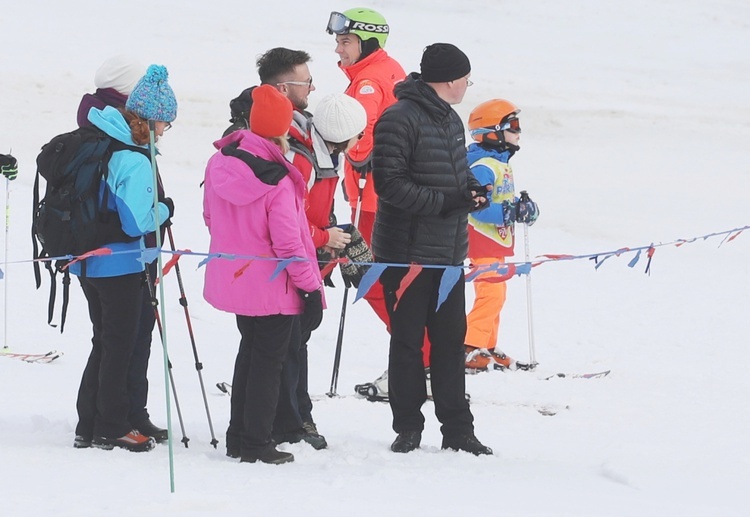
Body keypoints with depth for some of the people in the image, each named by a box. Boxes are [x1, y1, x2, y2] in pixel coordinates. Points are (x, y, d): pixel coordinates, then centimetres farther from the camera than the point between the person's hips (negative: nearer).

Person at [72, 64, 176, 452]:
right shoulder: (134, 161, -23)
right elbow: (136, 223, -25)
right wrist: (165, 209, -8)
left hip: (87, 261, 8)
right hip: (119, 265, -8)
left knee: (105, 340, 18)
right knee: (119, 345, 5)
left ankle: (90, 426, 21)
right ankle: (111, 428, 11)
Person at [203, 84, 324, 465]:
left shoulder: (219, 164, -3)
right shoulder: (278, 183, -25)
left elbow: (211, 218, 11)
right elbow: (289, 243, -21)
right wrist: (310, 288, -12)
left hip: (232, 277, 7)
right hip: (273, 287, -7)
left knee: (250, 351, 23)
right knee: (268, 360, 7)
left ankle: (238, 437, 29)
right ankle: (257, 444, 13)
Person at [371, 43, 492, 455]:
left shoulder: (451, 120, 14)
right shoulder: (400, 120, -15)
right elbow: (389, 183, -21)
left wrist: (471, 189, 3)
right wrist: (445, 201, -22)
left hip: (449, 252, 8)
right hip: (406, 253, -8)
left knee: (451, 341, 9)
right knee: (407, 343, 2)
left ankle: (457, 430, 14)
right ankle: (408, 429, 11)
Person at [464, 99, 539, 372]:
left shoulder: (501, 164, 14)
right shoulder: (483, 167, -19)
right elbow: (477, 206, -28)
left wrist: (522, 207, 5)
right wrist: (511, 212, -28)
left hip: (496, 240, 11)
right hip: (482, 239, -11)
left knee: (495, 294, 14)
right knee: (491, 293, -16)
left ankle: (488, 349, 21)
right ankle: (468, 350, -17)